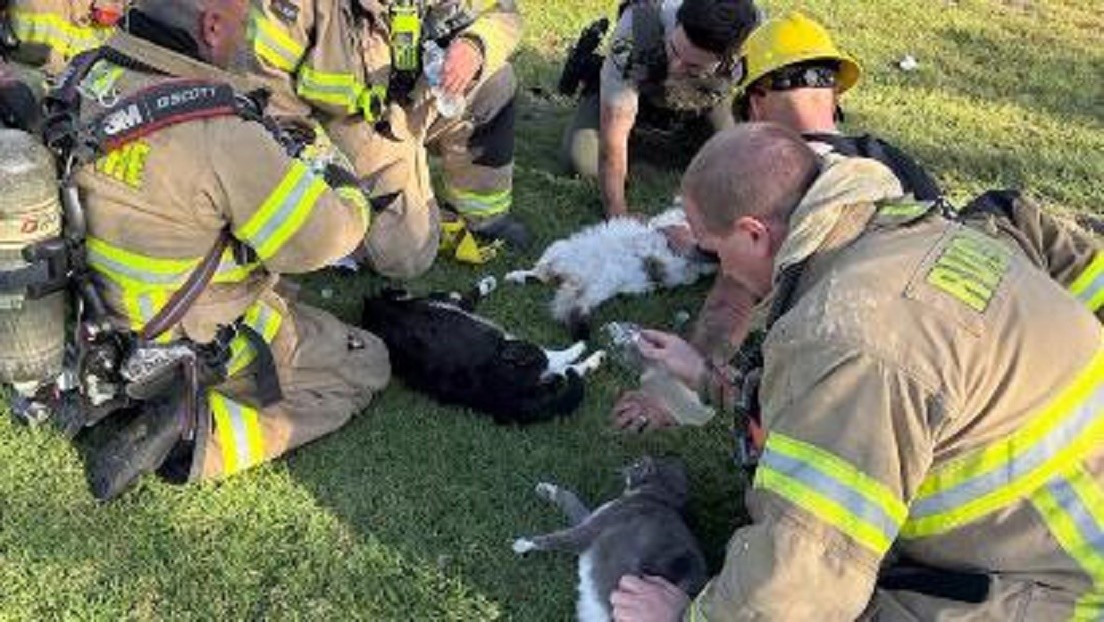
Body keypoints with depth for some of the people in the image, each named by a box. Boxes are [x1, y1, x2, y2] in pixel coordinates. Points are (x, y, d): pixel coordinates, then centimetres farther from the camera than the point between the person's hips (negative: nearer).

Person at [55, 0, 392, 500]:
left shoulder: (86, 76, -9)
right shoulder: (221, 135, -32)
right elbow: (318, 239, -24)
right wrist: (349, 192, -2)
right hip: (208, 353, -8)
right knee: (367, 365, 9)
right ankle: (200, 433, -6)